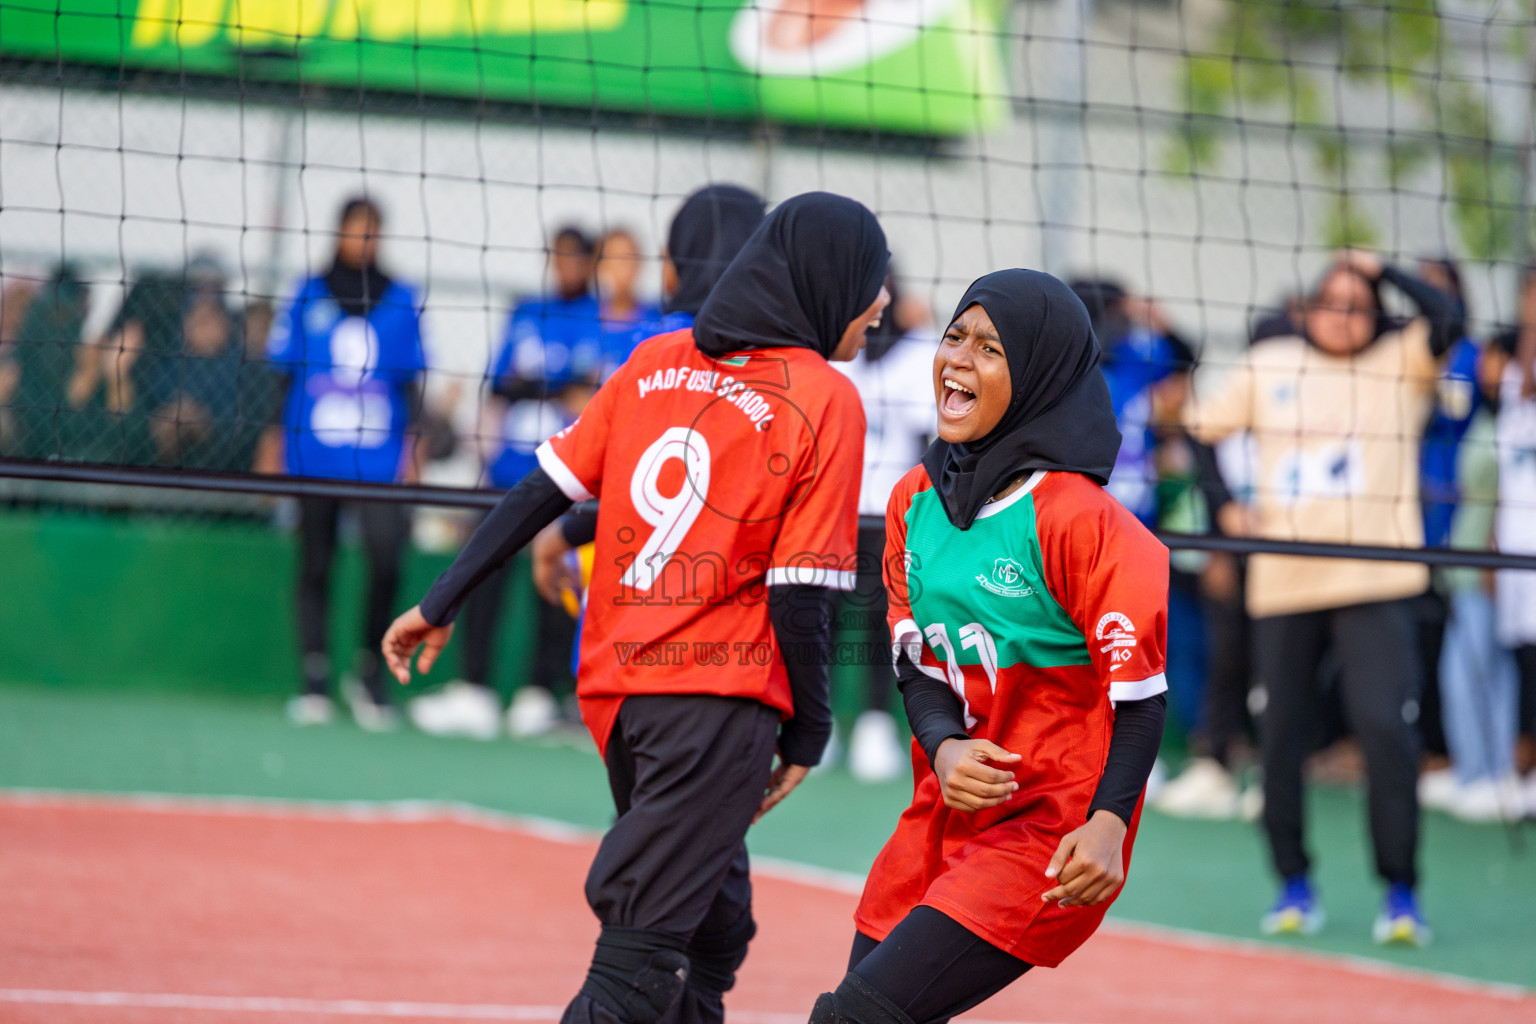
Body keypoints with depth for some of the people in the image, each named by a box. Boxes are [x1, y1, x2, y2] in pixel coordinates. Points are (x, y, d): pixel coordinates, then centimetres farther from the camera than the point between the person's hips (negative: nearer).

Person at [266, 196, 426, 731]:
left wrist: (411, 447, 3)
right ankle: (315, 683, 11)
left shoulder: (399, 300, 8)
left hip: (379, 455, -1)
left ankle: (370, 676, 2)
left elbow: (411, 380, 10)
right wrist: (273, 444, 6)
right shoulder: (309, 296, 8)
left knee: (386, 557, -15)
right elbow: (283, 372, 11)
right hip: (314, 455, 1)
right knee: (315, 564, 3)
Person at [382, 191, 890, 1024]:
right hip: (720, 699, -7)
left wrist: (442, 604, 13)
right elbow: (797, 592, -9)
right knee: (641, 955, -9)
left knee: (712, 930, 19)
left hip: (615, 688, 7)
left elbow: (543, 490, 7)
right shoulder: (826, 399, -6)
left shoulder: (656, 361, 10)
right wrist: (808, 731, -1)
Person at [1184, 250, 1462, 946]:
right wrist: (1223, 508, 4)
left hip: (1375, 581, -3)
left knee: (1385, 725, -15)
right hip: (1281, 580, 3)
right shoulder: (1267, 367, 11)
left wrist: (1380, 269, -3)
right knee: (1279, 735, 4)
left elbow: (1446, 320, -14)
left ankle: (1400, 892, -7)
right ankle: (1293, 884, 20)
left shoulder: (1399, 364, 4)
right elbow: (1200, 430, 17)